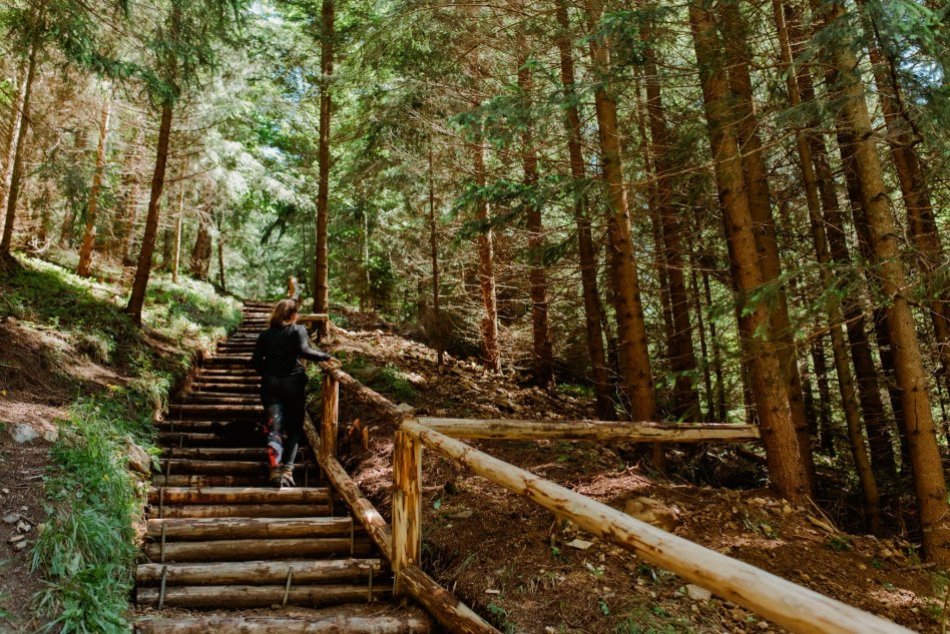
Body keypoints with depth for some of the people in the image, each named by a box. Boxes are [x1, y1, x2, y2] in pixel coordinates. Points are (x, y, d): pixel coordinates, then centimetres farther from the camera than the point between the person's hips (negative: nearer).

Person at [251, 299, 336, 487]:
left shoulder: (265, 335, 11)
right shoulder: (298, 330, 1)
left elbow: (255, 361, 6)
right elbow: (304, 351, -16)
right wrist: (325, 357, -5)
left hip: (270, 383, 2)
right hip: (293, 382, -2)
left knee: (275, 425, -3)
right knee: (294, 428, 8)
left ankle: (275, 467, -24)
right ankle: (287, 468, -6)